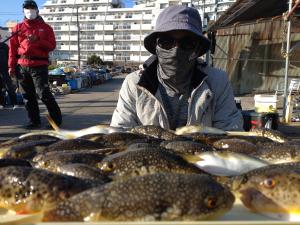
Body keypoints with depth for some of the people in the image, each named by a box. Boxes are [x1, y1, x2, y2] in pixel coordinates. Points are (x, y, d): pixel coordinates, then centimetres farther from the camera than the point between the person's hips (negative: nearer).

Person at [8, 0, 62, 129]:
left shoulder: (46, 27, 7)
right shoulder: (18, 28, 12)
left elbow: (52, 46, -1)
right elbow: (13, 48, 9)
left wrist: (37, 40, -15)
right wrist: (11, 66, 2)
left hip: (39, 65, -4)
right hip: (23, 66, 4)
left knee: (43, 93, -11)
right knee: (28, 95, 7)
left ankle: (56, 119, 1)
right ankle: (34, 121, 17)